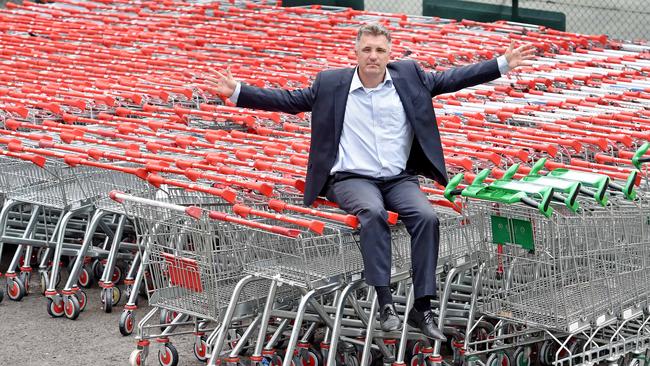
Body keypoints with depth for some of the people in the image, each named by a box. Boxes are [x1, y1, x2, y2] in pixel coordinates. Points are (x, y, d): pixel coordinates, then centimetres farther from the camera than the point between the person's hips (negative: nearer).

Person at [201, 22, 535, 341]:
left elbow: (452, 79, 10)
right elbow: (288, 100, 7)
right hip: (352, 179, -2)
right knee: (374, 212, -35)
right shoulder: (331, 84, 4)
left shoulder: (409, 76, 8)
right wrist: (237, 92, -1)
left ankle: (422, 308, -22)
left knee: (426, 216, -27)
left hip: (400, 179, 2)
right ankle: (385, 303, -34)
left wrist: (502, 64, 3)